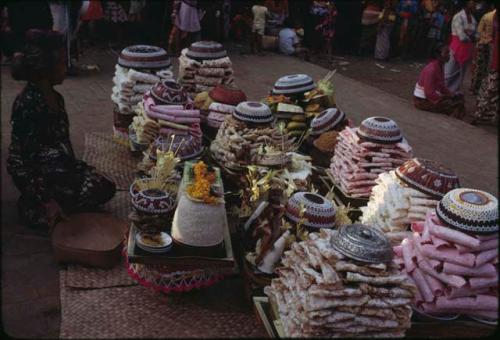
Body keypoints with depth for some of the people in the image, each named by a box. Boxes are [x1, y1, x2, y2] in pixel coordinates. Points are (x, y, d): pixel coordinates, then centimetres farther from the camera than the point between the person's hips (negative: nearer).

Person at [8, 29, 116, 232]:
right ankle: (34, 210, 1)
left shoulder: (55, 97, 4)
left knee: (106, 189, 2)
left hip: (59, 166, 9)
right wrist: (46, 199, -23)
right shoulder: (28, 103, -24)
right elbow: (28, 154, -24)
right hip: (32, 172, -9)